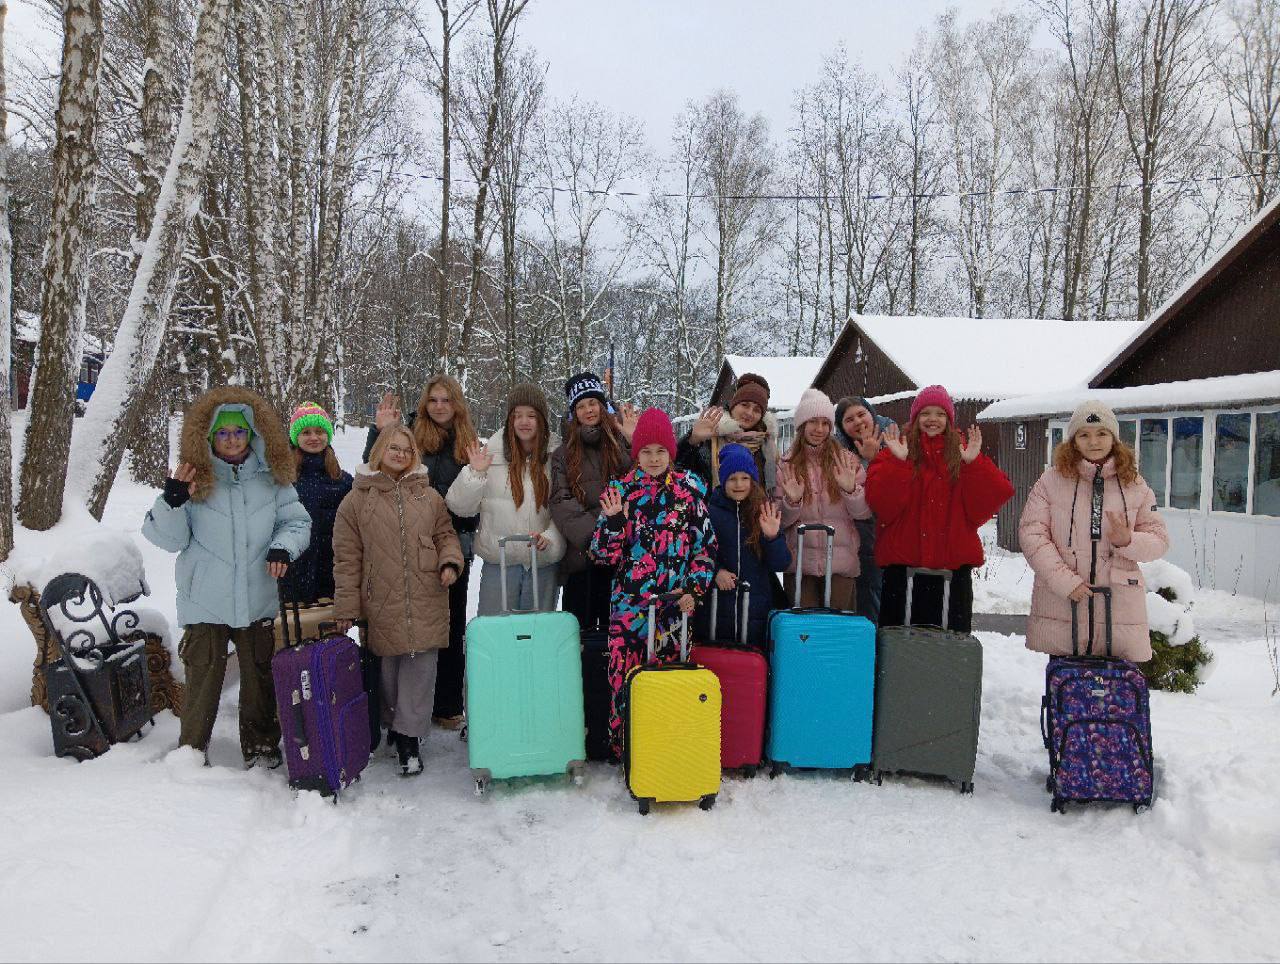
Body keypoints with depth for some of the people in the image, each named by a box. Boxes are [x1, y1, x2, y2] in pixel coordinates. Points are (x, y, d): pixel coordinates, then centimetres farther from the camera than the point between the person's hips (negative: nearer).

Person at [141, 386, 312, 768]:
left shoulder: (272, 478, 1)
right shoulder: (195, 478, -5)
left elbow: (297, 521, 8)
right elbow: (169, 539, -3)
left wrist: (283, 547, -11)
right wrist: (171, 501, -20)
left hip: (258, 600, 3)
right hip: (205, 602, -3)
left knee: (261, 678, 14)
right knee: (202, 679, 2)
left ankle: (261, 748, 31)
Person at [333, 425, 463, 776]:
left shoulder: (428, 496, 10)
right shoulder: (357, 499, 3)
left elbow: (446, 534, 17)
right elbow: (347, 557, 2)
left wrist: (450, 562, -5)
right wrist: (346, 607, -1)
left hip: (426, 602, 1)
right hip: (382, 603, -1)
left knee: (420, 667, -1)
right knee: (389, 667, 8)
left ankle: (409, 737, 8)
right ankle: (394, 722, 30)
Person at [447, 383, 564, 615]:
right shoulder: (491, 452, -4)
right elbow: (460, 507, -2)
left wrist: (550, 538, -16)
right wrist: (474, 474, -16)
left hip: (543, 562, 1)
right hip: (498, 562, -1)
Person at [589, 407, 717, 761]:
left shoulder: (690, 488, 3)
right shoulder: (620, 490, 3)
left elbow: (706, 544, 6)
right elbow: (604, 554, 1)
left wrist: (694, 589, -4)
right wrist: (613, 519, -15)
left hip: (675, 603, 0)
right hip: (628, 604, 0)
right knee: (624, 676, 0)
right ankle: (622, 748, 17)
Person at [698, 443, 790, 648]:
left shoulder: (766, 514, 4)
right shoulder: (709, 512, 0)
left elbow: (781, 565, 1)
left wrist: (772, 536, -16)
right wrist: (715, 571, -14)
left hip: (759, 609, 1)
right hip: (718, 607, -1)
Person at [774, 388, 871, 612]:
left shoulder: (846, 460, 3)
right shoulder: (787, 466, 5)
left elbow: (864, 513, 0)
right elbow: (782, 521, 3)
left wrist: (851, 489, -18)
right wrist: (791, 501, -16)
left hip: (841, 561, 0)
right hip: (799, 562, 0)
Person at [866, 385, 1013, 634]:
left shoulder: (963, 452, 10)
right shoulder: (895, 451, 4)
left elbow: (1000, 493, -2)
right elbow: (880, 501, -10)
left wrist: (974, 463, -14)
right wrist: (899, 461, -20)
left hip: (953, 563, 2)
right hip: (903, 561, -1)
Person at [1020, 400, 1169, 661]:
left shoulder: (1135, 485, 11)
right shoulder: (1052, 480, 3)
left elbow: (1159, 539, 11)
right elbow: (1031, 533, -4)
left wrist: (1128, 541, -12)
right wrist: (1064, 580, -13)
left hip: (1120, 610, 2)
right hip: (1058, 607, -1)